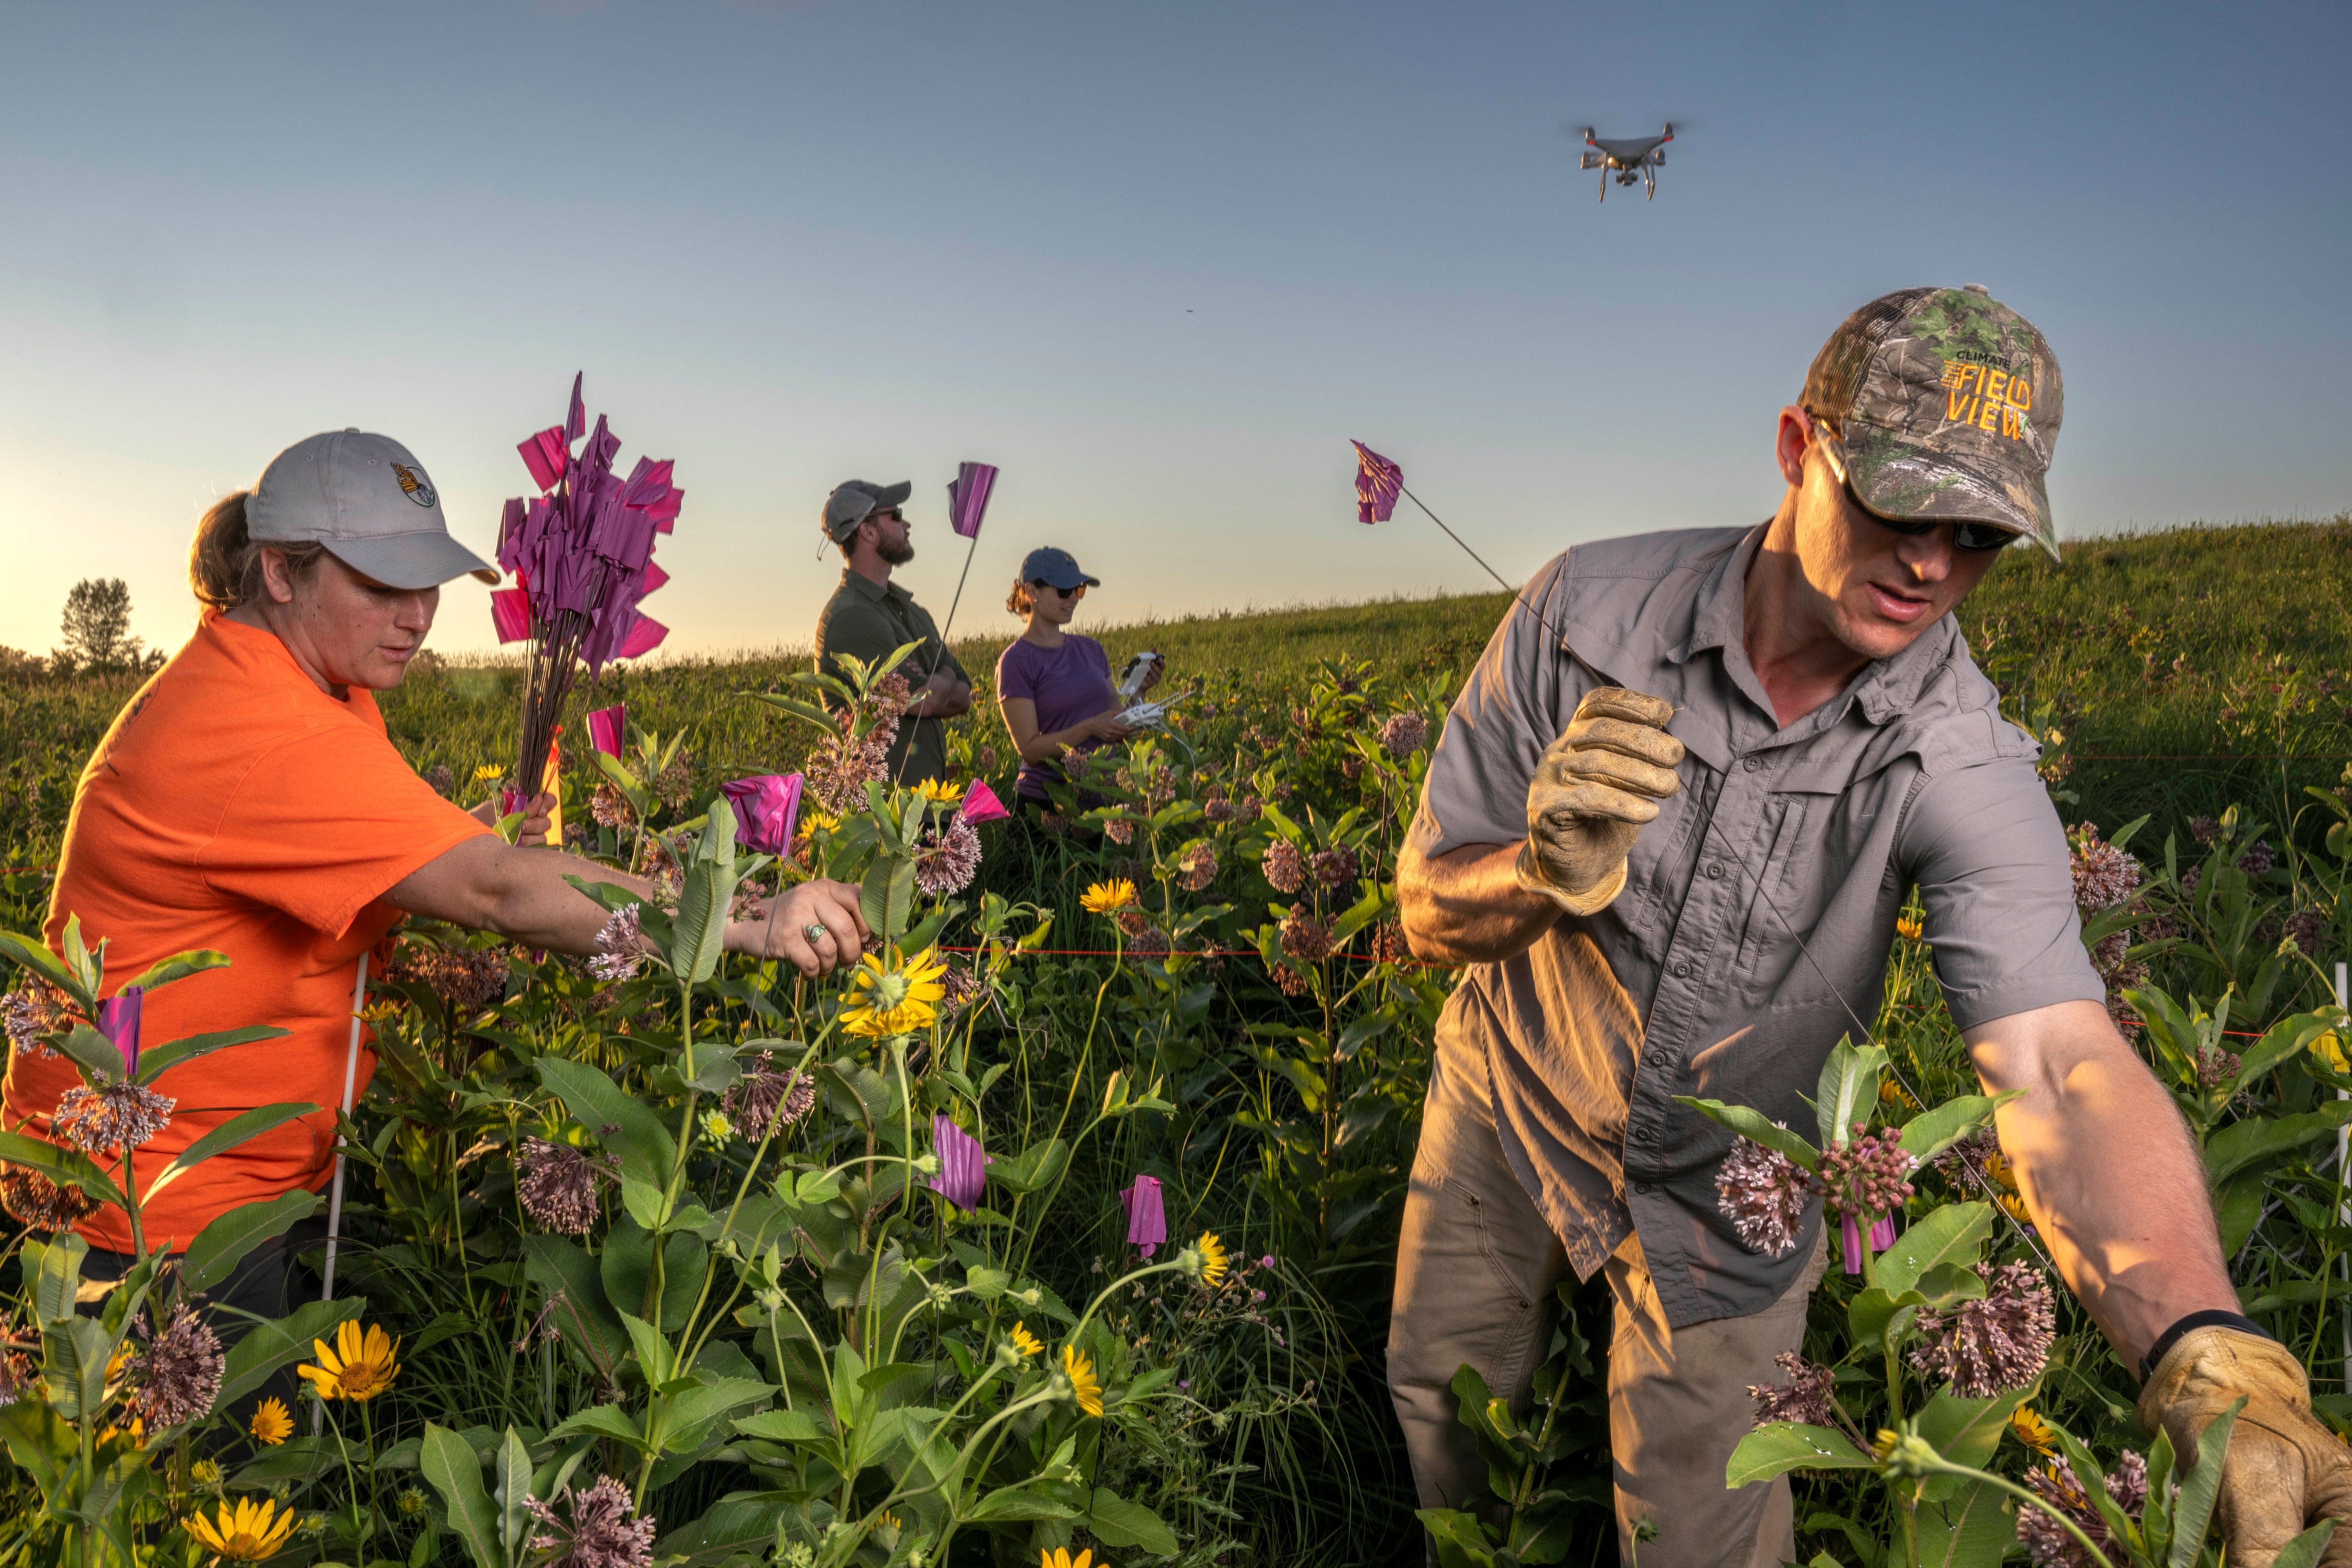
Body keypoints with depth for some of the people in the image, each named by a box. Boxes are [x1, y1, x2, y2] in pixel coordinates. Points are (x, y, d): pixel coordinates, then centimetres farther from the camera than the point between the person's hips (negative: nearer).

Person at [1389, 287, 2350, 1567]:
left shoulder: (1967, 771, -25)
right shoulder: (1585, 611, -24)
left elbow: (2060, 1059, -39)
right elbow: (1430, 913, -17)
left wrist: (2211, 1358, -56)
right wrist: (1551, 873, -40)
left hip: (1723, 1185, -1)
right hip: (1508, 1092, 1)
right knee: (1444, 1401, 21)